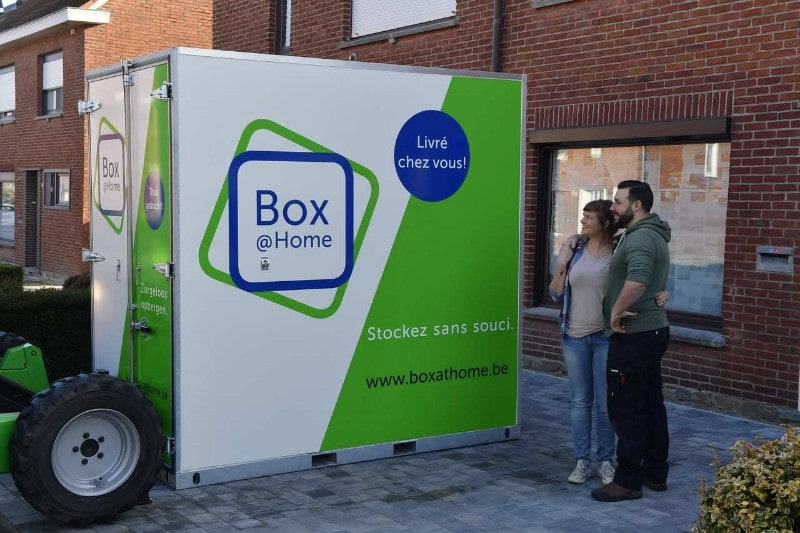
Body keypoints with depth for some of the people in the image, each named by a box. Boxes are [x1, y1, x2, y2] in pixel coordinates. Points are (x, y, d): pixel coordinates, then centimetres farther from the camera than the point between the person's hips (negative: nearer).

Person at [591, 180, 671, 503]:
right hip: (653, 331, 11)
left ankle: (628, 481, 2)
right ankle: (656, 473, 23)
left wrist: (617, 310, -24)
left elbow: (637, 279, -36)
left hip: (633, 336, -11)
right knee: (651, 405, 15)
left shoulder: (640, 237, -18)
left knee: (626, 409, -4)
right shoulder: (652, 235, 16)